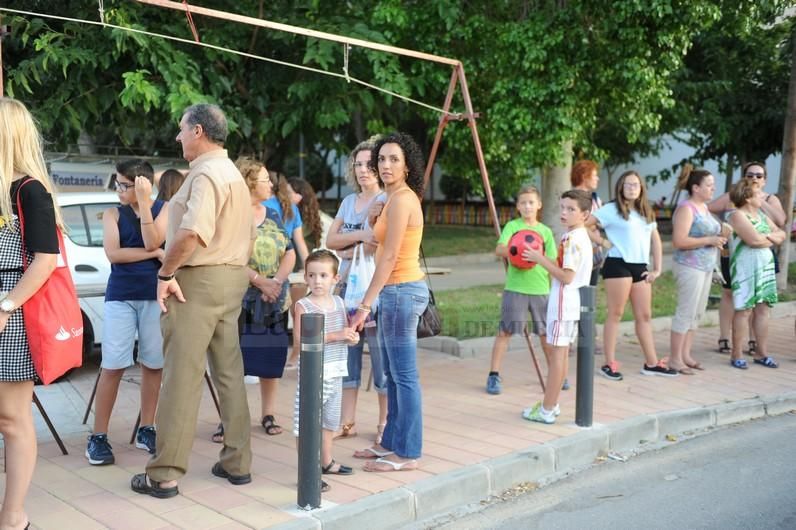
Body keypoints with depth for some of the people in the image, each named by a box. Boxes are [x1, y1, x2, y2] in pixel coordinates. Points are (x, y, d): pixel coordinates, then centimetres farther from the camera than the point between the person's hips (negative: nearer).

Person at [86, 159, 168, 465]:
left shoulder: (165, 209, 4)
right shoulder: (113, 214, 7)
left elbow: (151, 242, -12)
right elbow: (113, 254, -7)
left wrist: (144, 203, -14)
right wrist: (155, 254, -10)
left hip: (155, 295, 0)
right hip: (120, 297, 0)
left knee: (153, 364, 6)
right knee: (112, 366, -4)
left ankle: (146, 429, 19)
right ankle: (98, 436, 2)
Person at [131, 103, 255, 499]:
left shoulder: (206, 173, -13)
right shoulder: (233, 174, 19)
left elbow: (193, 232, -29)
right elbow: (247, 238, 23)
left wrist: (165, 274, -18)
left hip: (197, 281, -10)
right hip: (232, 279, 10)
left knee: (182, 376, -6)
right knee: (229, 372, 12)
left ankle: (164, 474, -1)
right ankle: (237, 462, 17)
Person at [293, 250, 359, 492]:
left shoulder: (339, 302, 8)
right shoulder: (303, 305, -10)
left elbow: (346, 332, 16)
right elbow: (302, 338, -21)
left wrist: (352, 336, -8)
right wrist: (335, 336, -25)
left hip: (335, 372, 6)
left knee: (330, 419, 19)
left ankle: (326, 462, 35)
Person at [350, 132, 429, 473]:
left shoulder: (401, 199, -15)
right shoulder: (396, 198, 15)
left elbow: (389, 257, -19)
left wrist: (365, 304, -19)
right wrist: (374, 223, 3)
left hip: (401, 290, -11)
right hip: (398, 291, 11)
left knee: (404, 376, -4)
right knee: (393, 374, 16)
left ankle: (407, 453, 4)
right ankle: (392, 443, 26)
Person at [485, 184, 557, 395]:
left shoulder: (546, 231, 10)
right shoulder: (512, 226, 1)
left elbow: (553, 262, 10)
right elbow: (499, 249, -14)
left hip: (541, 289, 3)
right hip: (515, 288, -3)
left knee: (546, 333, 11)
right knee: (505, 331, -3)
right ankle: (494, 375, 5)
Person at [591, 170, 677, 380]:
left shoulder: (646, 212, 17)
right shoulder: (612, 209, -3)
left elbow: (656, 240, 18)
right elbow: (583, 224, -11)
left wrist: (657, 269, 11)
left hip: (640, 267, 7)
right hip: (618, 264, -7)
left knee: (644, 316, 10)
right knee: (615, 314, -3)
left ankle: (651, 363, 17)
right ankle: (609, 364, 3)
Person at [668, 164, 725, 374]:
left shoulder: (704, 207, 14)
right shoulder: (686, 208, -13)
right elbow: (679, 241, -22)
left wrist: (719, 237, 8)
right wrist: (709, 240, -19)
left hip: (706, 266, 9)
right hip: (690, 266, -9)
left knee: (697, 313, 11)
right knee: (686, 312, -5)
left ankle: (685, 354, 20)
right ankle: (675, 359, 2)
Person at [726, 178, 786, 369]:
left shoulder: (761, 214, 17)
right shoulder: (738, 216, -9)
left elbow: (781, 234, 16)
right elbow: (754, 240, -20)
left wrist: (768, 236, -6)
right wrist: (772, 240, 0)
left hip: (765, 267, 8)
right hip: (745, 268, -8)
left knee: (763, 309, 8)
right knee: (744, 310, -6)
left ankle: (762, 353, 15)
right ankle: (737, 355, 1)